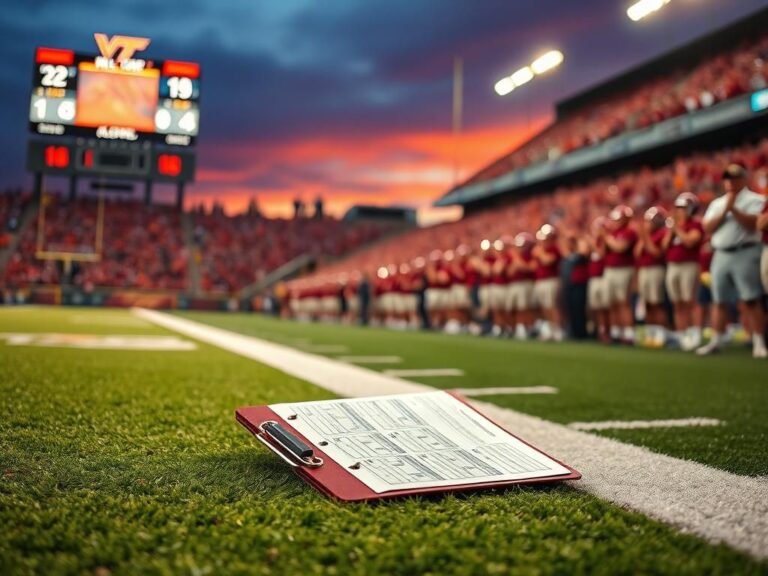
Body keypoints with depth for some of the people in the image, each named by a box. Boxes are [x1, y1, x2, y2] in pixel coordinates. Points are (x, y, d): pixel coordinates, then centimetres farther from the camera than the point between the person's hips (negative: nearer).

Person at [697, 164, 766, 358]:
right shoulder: (717, 203, 20)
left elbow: (752, 224, -12)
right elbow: (707, 227, 7)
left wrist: (733, 208, -13)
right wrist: (724, 211, -4)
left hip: (745, 254, -5)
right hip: (721, 255, 5)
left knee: (751, 300, -9)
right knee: (719, 301, 7)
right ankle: (715, 342, 13)